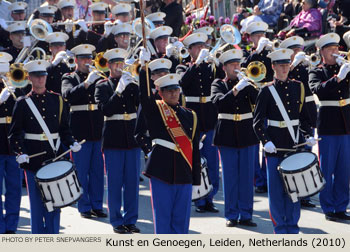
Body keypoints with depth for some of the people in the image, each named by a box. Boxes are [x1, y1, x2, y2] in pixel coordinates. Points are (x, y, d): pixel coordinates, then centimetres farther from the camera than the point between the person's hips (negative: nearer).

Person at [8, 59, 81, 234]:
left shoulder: (57, 100, 7)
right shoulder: (22, 103, 0)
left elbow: (64, 128, 10)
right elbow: (15, 133, -1)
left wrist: (71, 143, -8)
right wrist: (20, 152, -16)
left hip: (54, 157, 2)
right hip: (33, 159, -2)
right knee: (36, 202, 3)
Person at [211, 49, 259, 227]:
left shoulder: (247, 83, 8)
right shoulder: (218, 84, 3)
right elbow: (219, 102, -16)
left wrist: (248, 84, -17)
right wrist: (236, 89, -26)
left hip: (247, 134, 2)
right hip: (227, 135, -2)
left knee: (247, 176, 3)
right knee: (230, 176, 2)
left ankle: (245, 214, 10)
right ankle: (231, 215, 9)